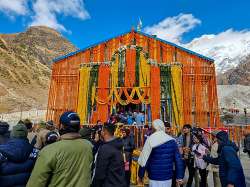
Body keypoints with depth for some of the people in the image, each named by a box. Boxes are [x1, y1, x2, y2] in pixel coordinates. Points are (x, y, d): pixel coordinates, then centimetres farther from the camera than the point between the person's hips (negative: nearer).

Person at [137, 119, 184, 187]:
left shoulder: (150, 140, -15)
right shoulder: (172, 140, -2)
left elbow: (144, 159, -12)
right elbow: (178, 159, 0)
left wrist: (140, 175, -1)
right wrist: (179, 176, 8)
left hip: (155, 177, -4)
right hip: (168, 177, 4)